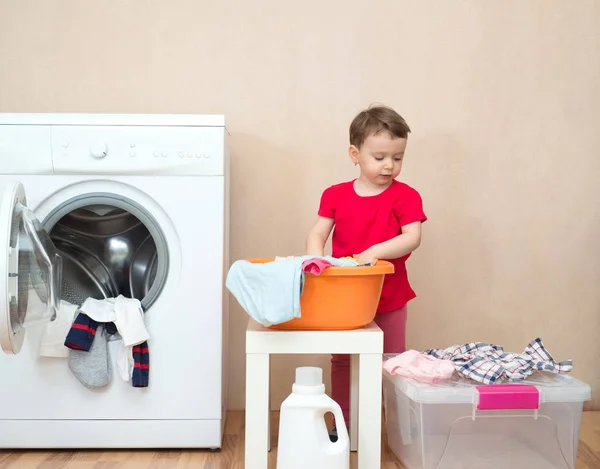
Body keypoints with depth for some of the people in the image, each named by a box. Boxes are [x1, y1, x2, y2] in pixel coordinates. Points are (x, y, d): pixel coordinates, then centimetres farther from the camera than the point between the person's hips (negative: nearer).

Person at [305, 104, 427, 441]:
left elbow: (413, 238, -19)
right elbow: (318, 234, -5)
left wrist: (375, 251, -33)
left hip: (390, 299, -2)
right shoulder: (336, 195, -1)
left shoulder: (405, 196, -9)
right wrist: (316, 261, -25)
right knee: (342, 363, 14)